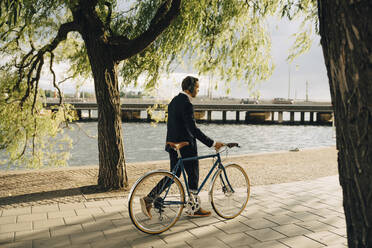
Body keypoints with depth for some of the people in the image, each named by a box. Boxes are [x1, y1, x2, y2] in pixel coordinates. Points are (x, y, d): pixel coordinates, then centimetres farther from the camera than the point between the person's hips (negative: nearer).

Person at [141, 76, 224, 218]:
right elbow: (193, 129, -25)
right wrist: (212, 143, -22)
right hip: (186, 146, -9)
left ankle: (148, 199, 11)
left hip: (173, 145, 9)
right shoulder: (186, 104, -19)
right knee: (193, 176, 6)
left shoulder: (174, 101, 11)